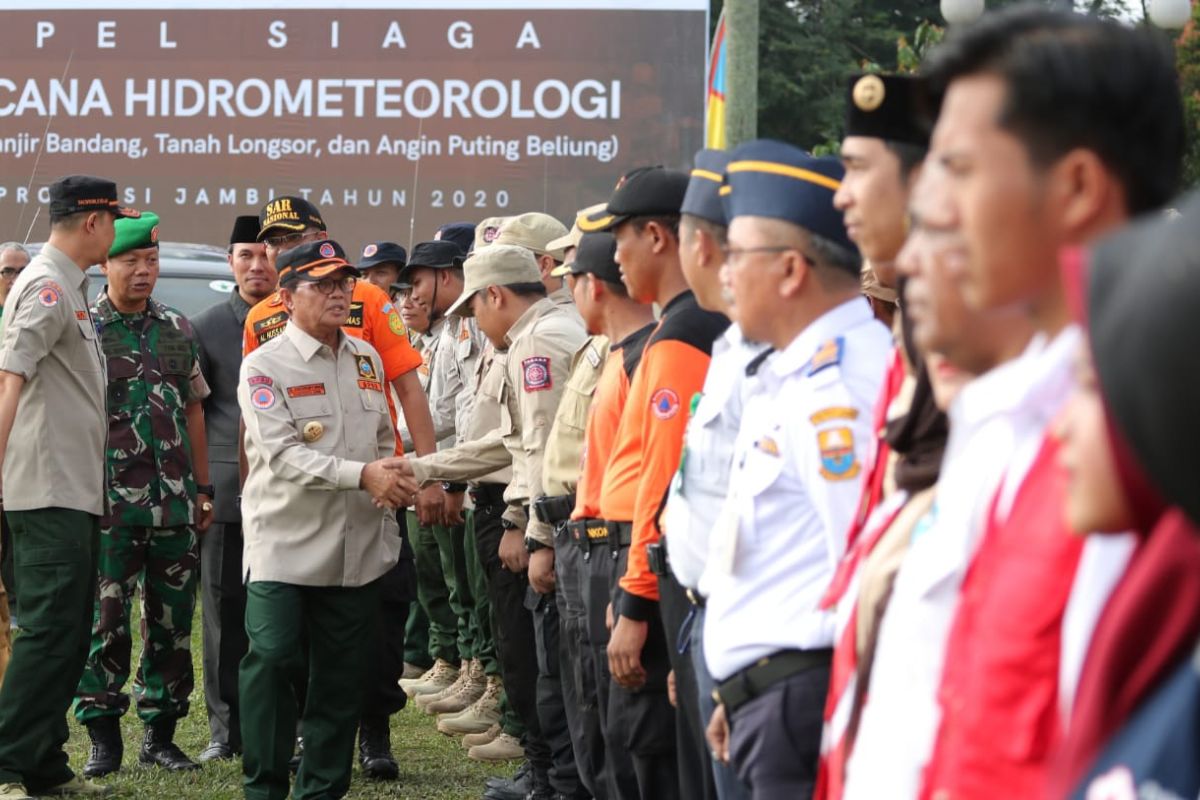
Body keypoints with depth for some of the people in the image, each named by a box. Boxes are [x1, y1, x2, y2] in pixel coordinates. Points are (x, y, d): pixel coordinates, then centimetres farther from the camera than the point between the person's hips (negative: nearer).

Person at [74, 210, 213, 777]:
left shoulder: (178, 330, 12)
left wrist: (204, 489, 14)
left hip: (176, 503, 5)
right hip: (110, 503, -4)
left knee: (173, 622, 7)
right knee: (105, 622, -4)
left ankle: (160, 734, 16)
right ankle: (103, 738, 4)